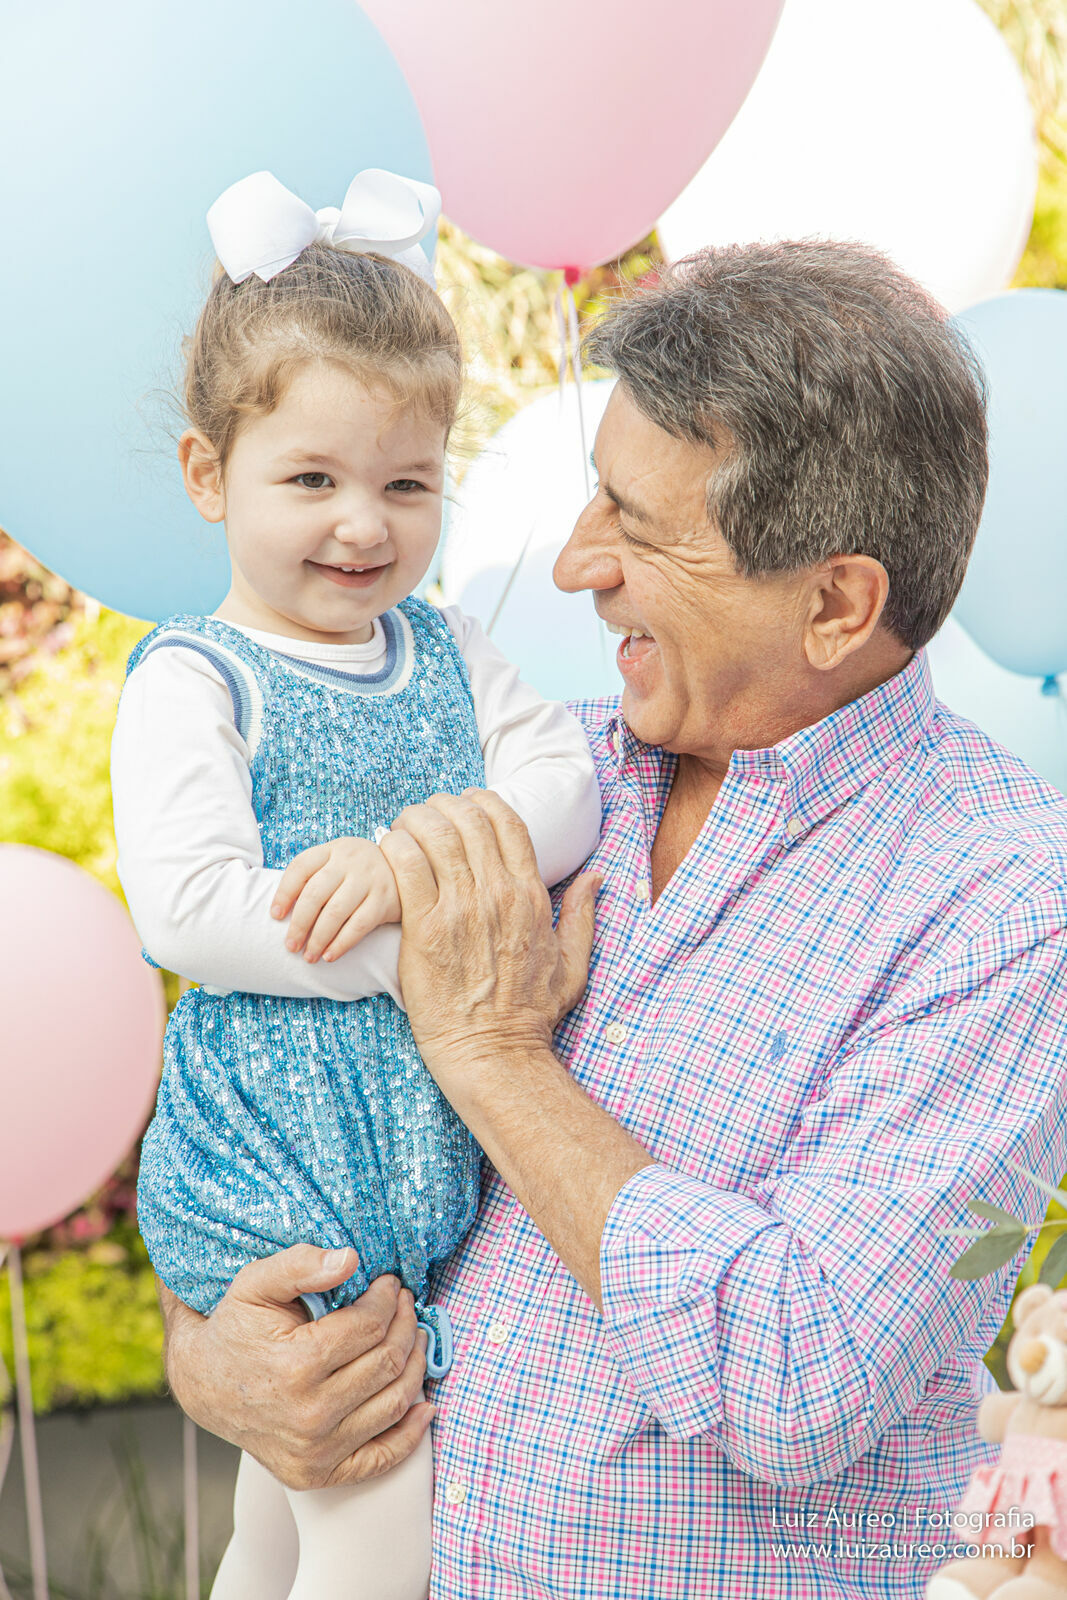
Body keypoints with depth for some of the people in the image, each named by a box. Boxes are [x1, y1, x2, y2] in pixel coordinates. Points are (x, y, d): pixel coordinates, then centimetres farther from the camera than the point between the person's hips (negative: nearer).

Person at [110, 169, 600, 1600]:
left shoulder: (447, 654, 8)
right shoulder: (192, 682, -11)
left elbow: (564, 783, -5)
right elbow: (188, 909, -22)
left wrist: (415, 862, -23)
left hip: (442, 1153, 6)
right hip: (278, 1164, -6)